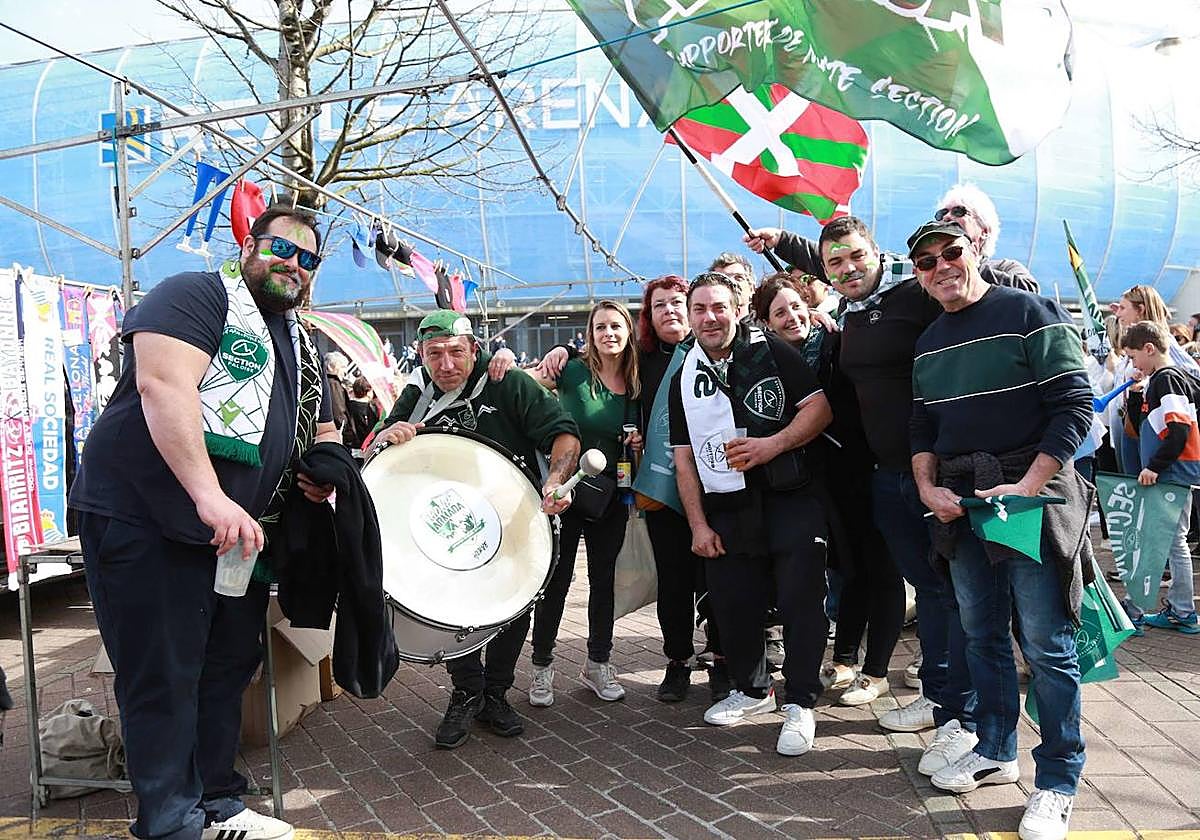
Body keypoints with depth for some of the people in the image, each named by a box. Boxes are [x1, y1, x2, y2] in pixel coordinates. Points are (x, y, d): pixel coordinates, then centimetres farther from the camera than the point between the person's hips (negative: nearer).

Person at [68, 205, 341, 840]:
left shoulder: (302, 345, 17)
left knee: (229, 669, 16)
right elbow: (162, 384, -24)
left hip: (238, 531, 9)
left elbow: (323, 430, 26)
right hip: (146, 522, -8)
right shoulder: (197, 295, -8)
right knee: (164, 682, 0)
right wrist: (209, 495, -32)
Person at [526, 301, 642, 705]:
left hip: (610, 496, 4)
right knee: (556, 580, 4)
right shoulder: (574, 372, -10)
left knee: (603, 579, 13)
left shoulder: (636, 385, 3)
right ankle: (542, 666, 20)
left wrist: (639, 441, -6)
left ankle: (598, 663, 28)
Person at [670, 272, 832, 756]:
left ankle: (799, 706, 11)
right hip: (726, 511, 4)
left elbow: (820, 408, -6)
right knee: (732, 606, 9)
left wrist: (772, 444, -19)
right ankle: (751, 689, 31)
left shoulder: (771, 353, -2)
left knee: (800, 602, -4)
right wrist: (698, 525, 4)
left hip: (791, 501, -4)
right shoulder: (684, 380, 10)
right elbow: (684, 458, 9)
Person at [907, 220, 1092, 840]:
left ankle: (1057, 782, 14)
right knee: (981, 636, 15)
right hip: (959, 503, 6)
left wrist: (1027, 487, -18)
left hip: (1032, 496, -6)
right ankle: (995, 752, 31)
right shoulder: (928, 344, 13)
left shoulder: (1031, 314, -6)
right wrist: (927, 487, -1)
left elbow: (1074, 407, -11)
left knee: (1046, 644, 0)